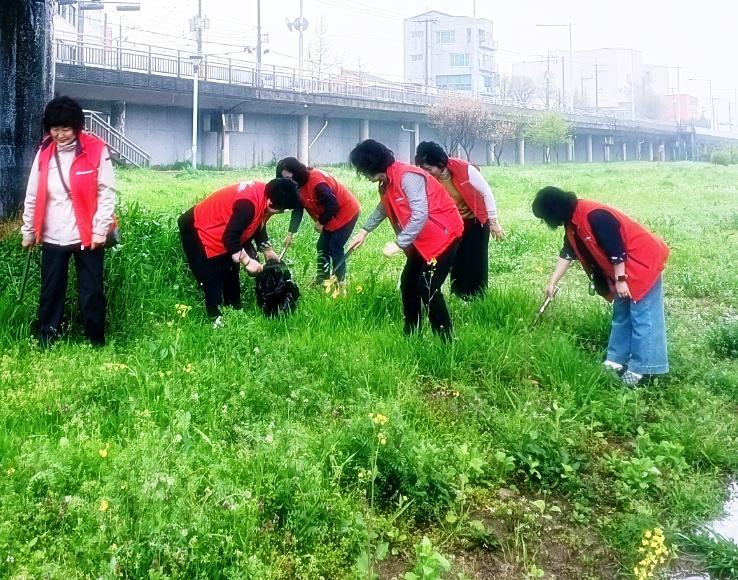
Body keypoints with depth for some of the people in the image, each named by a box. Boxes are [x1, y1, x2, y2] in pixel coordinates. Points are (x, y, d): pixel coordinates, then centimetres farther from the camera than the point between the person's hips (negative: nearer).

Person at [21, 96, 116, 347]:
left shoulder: (96, 150, -7)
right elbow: (33, 196, 10)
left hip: (87, 235, -3)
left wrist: (100, 230, -12)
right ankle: (46, 342, 22)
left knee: (92, 291, 5)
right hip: (52, 237, 3)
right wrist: (29, 231, 11)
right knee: (51, 291, 10)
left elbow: (107, 193, -8)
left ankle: (97, 343, 17)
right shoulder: (44, 152, 5)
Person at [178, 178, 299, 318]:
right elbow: (230, 237, -34)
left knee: (230, 270, 17)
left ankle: (234, 309, 29)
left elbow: (258, 225, 11)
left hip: (220, 230, 10)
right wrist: (247, 261, -27)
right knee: (213, 277, -7)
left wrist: (268, 251, 8)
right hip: (198, 229, -10)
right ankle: (215, 318, 0)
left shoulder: (264, 195, -8)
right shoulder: (248, 203, -37)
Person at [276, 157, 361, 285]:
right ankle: (321, 280, 18)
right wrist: (290, 234, -7)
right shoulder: (298, 187, -2)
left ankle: (340, 282, 1)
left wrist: (321, 222, -15)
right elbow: (297, 211, 0)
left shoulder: (316, 181, -30)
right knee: (322, 246, 10)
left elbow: (333, 205, -28)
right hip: (331, 217, 9)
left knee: (335, 248, -9)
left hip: (346, 213, -9)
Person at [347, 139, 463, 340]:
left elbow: (420, 215, -30)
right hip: (421, 239, 10)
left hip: (443, 234, -10)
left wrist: (398, 244, -28)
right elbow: (384, 208, 27)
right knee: (408, 284, 11)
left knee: (428, 288, -13)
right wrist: (364, 231, 23)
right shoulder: (387, 182, 6)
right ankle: (411, 334, 21)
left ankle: (444, 340, -6)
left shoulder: (408, 177, -25)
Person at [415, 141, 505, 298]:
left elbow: (486, 192, -16)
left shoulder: (465, 169, -28)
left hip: (476, 220, -4)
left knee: (475, 264, -3)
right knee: (456, 263, 5)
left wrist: (493, 221, -12)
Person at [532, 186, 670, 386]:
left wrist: (620, 280, -21)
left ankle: (642, 368, -6)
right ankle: (617, 360, 22)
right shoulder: (573, 223, 5)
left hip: (642, 261, -11)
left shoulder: (595, 216, -26)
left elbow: (616, 248, -26)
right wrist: (552, 282, 17)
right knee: (621, 314, 15)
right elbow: (567, 253, 16)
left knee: (642, 316, -8)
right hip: (623, 268, 11)